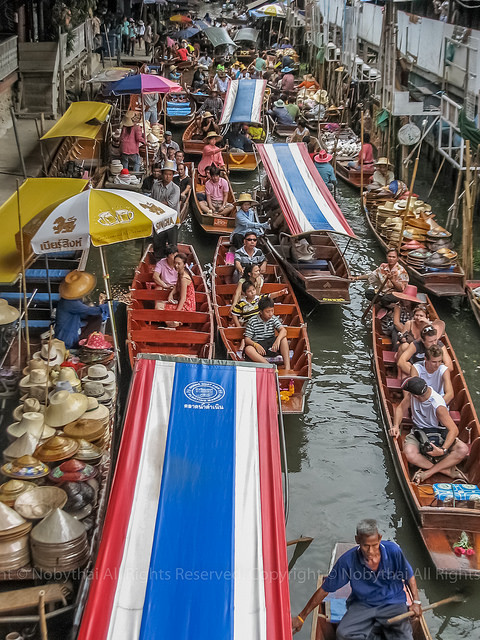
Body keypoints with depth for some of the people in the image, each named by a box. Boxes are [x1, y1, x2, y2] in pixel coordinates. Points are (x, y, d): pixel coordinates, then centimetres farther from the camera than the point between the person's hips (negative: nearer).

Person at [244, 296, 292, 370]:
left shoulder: (273, 319, 2)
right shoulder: (252, 322, -6)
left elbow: (283, 330, -12)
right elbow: (247, 339, -9)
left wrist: (278, 340, -34)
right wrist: (256, 345, -31)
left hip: (271, 346, 3)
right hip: (257, 345, -3)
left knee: (283, 338, -22)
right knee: (248, 349, -35)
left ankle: (287, 366, -30)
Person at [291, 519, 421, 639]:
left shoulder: (393, 551, -17)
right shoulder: (347, 560, -18)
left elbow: (409, 576, 3)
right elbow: (324, 590, -9)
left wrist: (416, 602, -8)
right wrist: (301, 617, -7)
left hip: (393, 603, 0)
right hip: (361, 605, 0)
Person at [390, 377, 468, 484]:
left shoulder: (438, 406, -28)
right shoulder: (411, 394, -13)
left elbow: (454, 430, -28)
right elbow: (401, 408, 3)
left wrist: (443, 450, -39)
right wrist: (396, 426, -14)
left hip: (438, 434, -2)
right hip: (418, 432, 3)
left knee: (463, 449, -28)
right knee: (409, 453, -32)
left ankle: (428, 473, -28)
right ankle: (447, 470, -23)